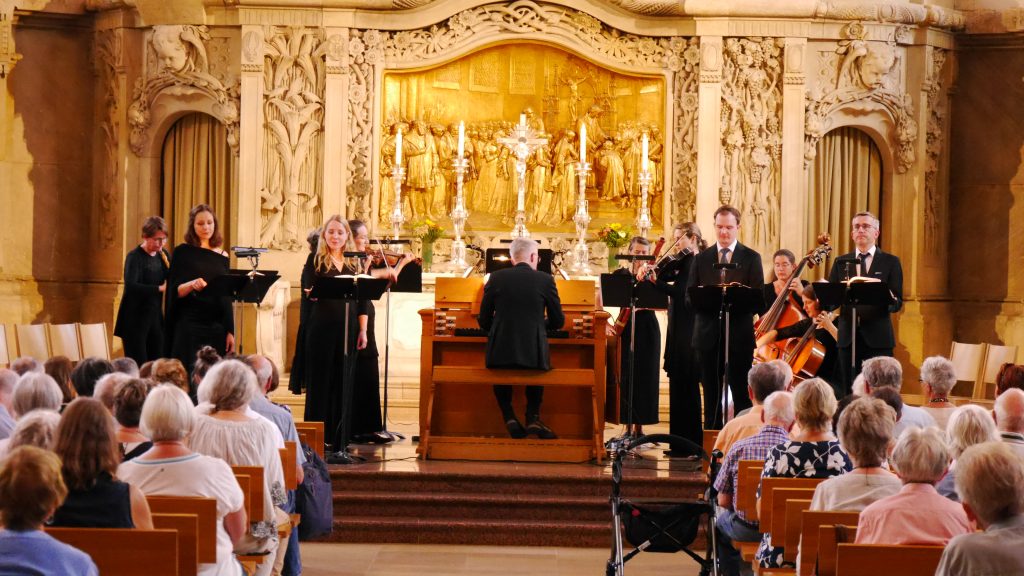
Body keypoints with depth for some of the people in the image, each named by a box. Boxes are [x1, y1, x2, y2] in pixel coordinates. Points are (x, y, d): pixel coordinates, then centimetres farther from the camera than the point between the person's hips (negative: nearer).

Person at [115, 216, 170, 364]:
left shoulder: (162, 255, 7)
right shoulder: (134, 257, -12)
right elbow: (131, 286, -27)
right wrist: (160, 288, -32)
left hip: (155, 317, 6)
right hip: (135, 319, -6)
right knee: (138, 367, -5)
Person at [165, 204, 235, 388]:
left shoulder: (222, 256, 10)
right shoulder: (182, 252, 0)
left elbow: (226, 297, 12)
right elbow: (174, 292, -5)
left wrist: (230, 331, 5)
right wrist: (191, 285, -25)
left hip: (216, 327, 3)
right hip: (188, 326, -3)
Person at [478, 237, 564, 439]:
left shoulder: (496, 278, 2)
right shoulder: (545, 280, 1)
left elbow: (484, 322, 6)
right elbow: (558, 321, 9)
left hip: (500, 354, 0)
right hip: (533, 354, 0)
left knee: (498, 361, 35)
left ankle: (509, 417, 20)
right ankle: (533, 418, 21)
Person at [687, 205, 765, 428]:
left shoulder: (751, 258, 5)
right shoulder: (702, 259, 11)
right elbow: (689, 295, 7)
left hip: (739, 334, -2)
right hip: (708, 334, 2)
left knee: (742, 393, 0)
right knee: (711, 393, 7)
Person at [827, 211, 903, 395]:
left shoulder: (890, 262, 6)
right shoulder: (841, 262, 13)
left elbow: (898, 303, 0)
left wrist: (890, 299, -24)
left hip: (878, 338, -2)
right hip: (848, 337, 2)